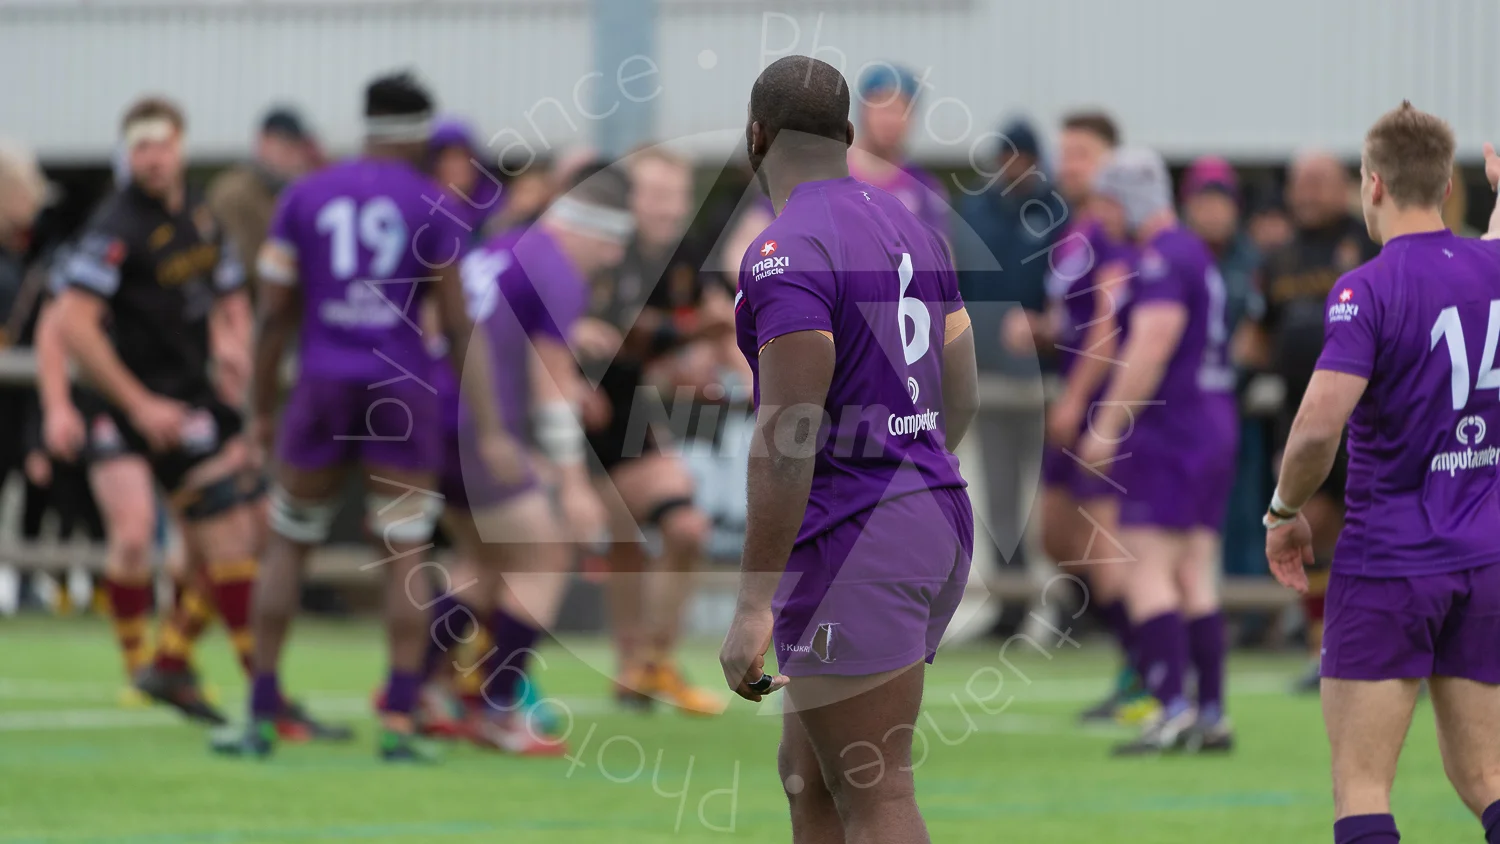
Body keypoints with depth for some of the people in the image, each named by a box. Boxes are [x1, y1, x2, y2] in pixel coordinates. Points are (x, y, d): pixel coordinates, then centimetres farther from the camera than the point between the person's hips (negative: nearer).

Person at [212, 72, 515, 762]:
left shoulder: (304, 197, 5)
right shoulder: (431, 207, -1)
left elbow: (274, 314, 4)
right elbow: (460, 328, -5)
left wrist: (260, 411, 13)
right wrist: (490, 432, -5)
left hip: (323, 392, 2)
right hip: (403, 394, -1)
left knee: (287, 546, 13)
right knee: (403, 560, 3)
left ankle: (260, 717, 8)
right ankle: (399, 723, -6)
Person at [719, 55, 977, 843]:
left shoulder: (785, 255, -16)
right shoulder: (910, 227, 13)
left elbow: (786, 441, -21)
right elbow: (961, 394, 19)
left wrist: (753, 607, -20)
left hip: (850, 544, -9)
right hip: (938, 520, 9)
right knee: (807, 775, 18)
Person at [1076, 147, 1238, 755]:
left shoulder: (1161, 261, -14)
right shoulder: (1195, 254, 18)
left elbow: (1150, 349, -21)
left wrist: (1107, 427, -19)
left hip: (1169, 431, -10)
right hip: (1215, 424, 10)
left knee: (1149, 572, -10)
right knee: (1194, 577, 10)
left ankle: (1173, 709, -18)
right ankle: (1212, 715, 9)